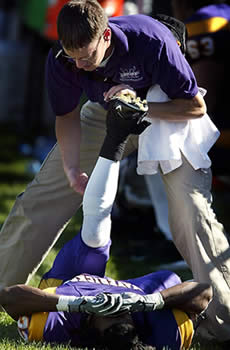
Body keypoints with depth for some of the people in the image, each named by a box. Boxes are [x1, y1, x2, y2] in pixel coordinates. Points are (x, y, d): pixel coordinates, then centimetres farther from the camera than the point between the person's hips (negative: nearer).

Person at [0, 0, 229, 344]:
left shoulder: (151, 41, -36)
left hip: (165, 114, -4)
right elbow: (68, 118, -5)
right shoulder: (61, 59, -24)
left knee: (190, 208, -21)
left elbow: (196, 107, -23)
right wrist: (71, 169, -20)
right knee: (40, 199, -2)